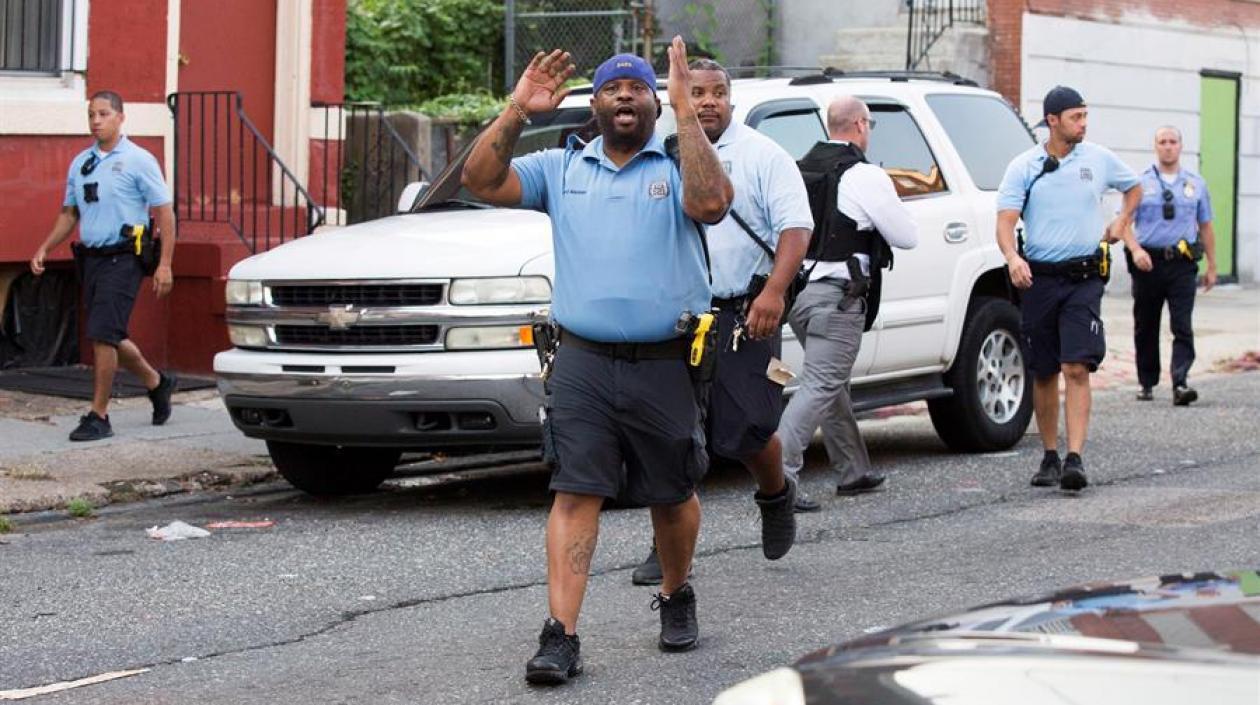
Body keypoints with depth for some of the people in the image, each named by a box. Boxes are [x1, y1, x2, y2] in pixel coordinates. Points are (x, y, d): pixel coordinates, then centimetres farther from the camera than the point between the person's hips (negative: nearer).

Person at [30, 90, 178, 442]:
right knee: (110, 337, 13)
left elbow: (164, 213, -7)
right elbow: (69, 214, 21)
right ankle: (157, 382, 36)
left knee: (102, 336, -13)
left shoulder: (138, 160, -5)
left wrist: (165, 264, -14)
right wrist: (45, 248, 8)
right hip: (90, 257, 7)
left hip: (122, 258, -7)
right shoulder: (80, 163, 13)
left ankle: (98, 416, -7)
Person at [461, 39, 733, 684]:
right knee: (575, 493, -7)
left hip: (663, 365, -1)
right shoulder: (563, 169, 10)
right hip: (582, 364, 1)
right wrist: (517, 110, -8)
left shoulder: (677, 165, 2)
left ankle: (675, 597, 38)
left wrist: (685, 110, -19)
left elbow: (710, 202, -20)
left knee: (672, 497, 13)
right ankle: (560, 637, -11)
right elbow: (482, 181, 2)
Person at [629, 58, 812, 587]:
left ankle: (776, 495, 28)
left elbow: (796, 226, -7)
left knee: (745, 432, -5)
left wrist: (774, 292, -20)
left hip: (743, 317, -3)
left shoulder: (762, 155, 0)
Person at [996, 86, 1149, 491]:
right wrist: (1012, 257, -27)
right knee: (1044, 374, 8)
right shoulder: (1024, 167, 0)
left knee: (1077, 369, -14)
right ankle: (1050, 457, 21)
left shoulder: (1100, 159, 6)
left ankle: (1075, 459, -19)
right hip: (1038, 279, 1)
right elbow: (1005, 221, -8)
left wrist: (1121, 225, 15)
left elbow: (1134, 187, 27)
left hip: (1084, 279, -1)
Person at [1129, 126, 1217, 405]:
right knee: (1146, 328, 9)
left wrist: (1212, 266, 13)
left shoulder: (1196, 184, 12)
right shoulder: (1140, 183, 6)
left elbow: (1205, 227, 16)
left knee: (1182, 327, -12)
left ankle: (1180, 383, -18)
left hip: (1182, 265, 0)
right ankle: (1146, 383, 21)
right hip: (1148, 262, 0)